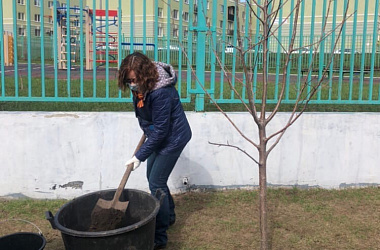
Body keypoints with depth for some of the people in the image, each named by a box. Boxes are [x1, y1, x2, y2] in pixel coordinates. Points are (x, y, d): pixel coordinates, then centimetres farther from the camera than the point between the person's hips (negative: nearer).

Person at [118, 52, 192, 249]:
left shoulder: (161, 92, -33)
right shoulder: (140, 85, -8)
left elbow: (160, 130, -29)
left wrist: (140, 156, -25)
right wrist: (146, 128, 21)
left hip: (174, 137, -9)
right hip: (159, 135, 9)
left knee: (156, 183, -7)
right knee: (153, 177, 17)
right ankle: (169, 216, 39)